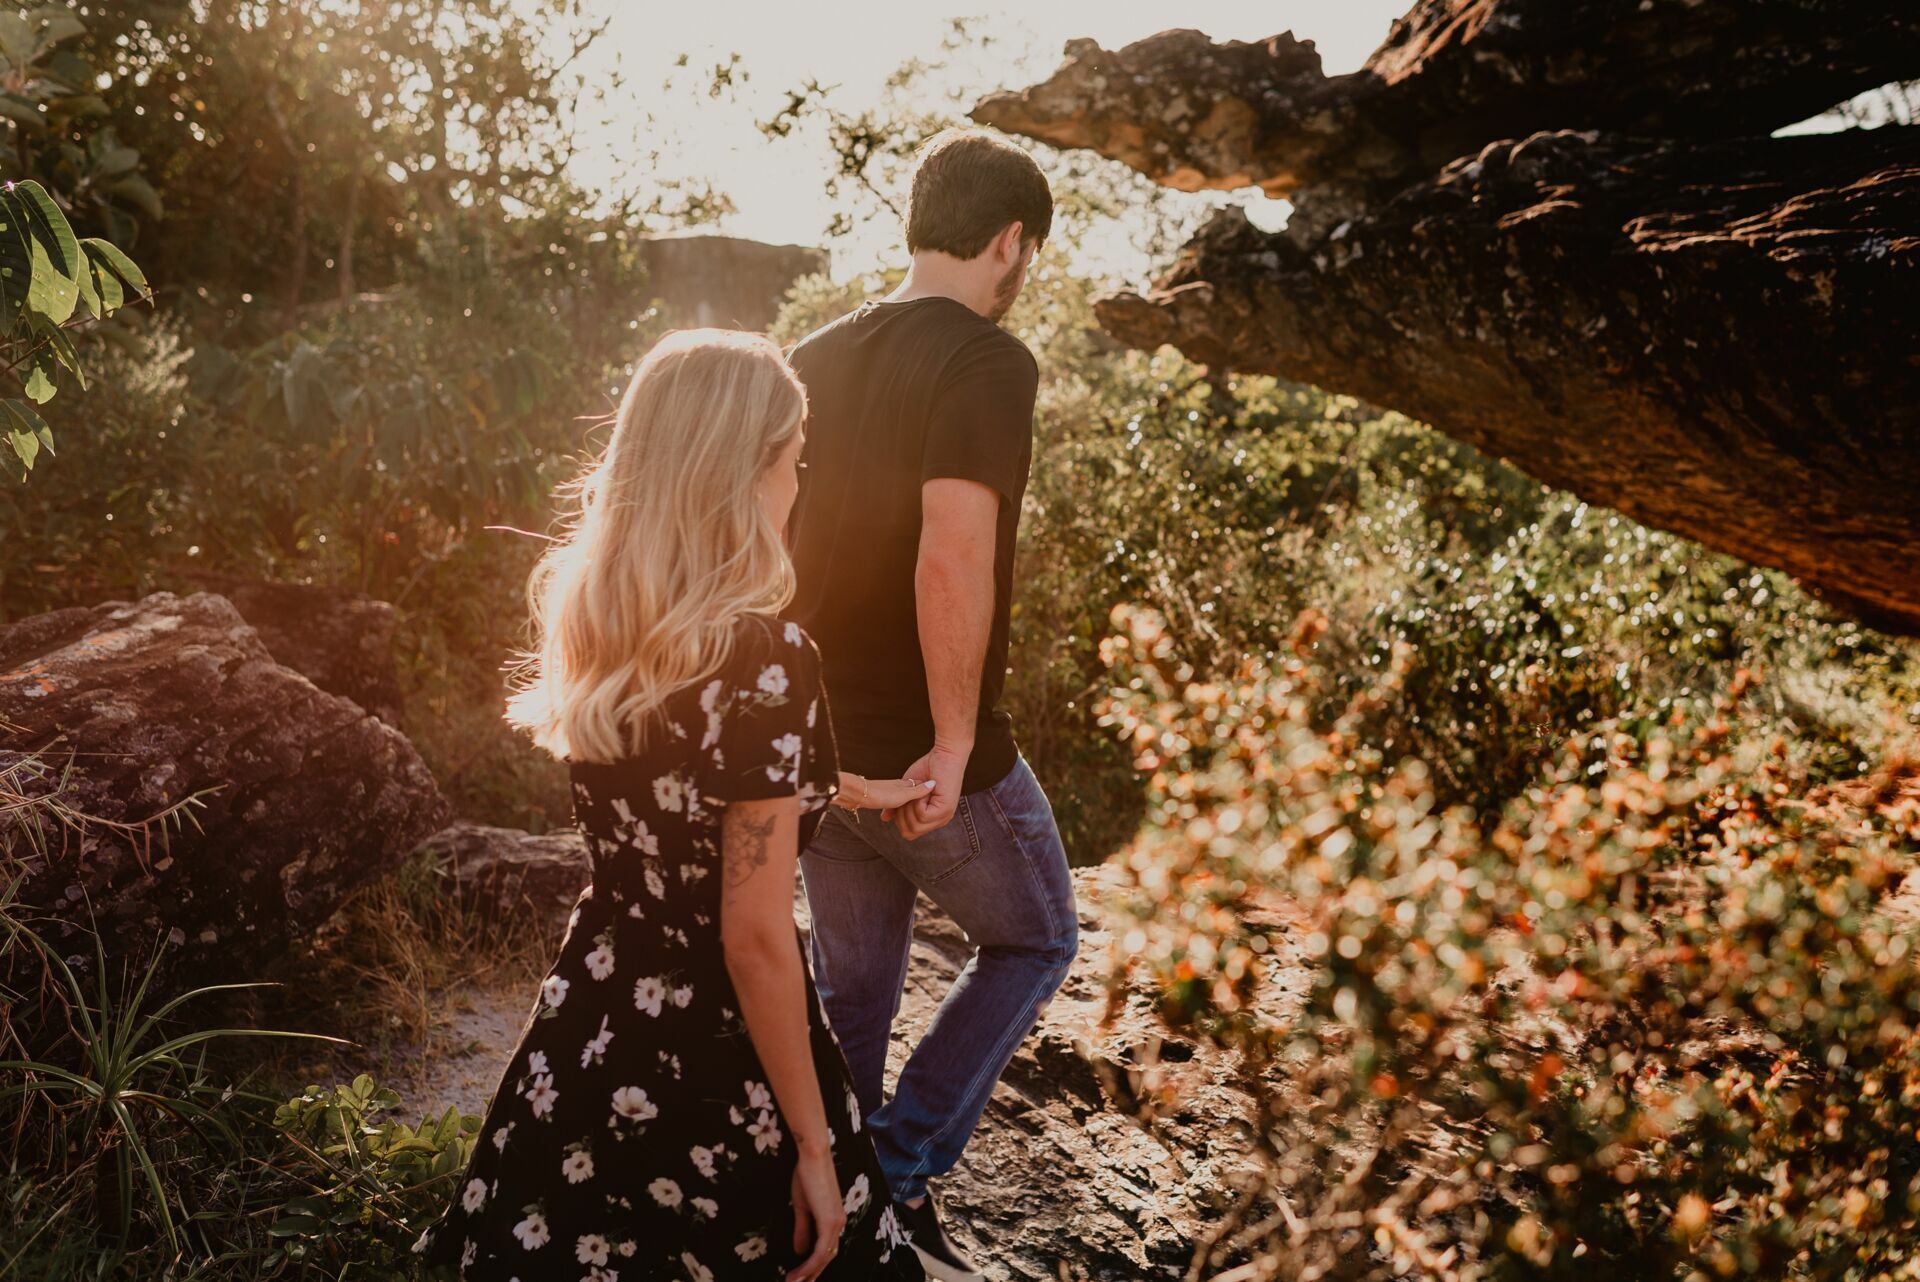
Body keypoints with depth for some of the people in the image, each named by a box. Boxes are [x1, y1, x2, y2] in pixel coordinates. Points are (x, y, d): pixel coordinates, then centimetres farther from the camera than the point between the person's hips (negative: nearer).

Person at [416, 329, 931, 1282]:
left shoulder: (585, 624, -3)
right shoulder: (765, 659, -25)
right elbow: (755, 941, -22)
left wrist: (849, 789, 26)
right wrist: (812, 1145, -12)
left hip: (586, 1028, 7)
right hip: (715, 1059, -6)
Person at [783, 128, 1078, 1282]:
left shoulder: (815, 359, 6)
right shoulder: (989, 362, -16)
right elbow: (953, 556, -28)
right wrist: (956, 739, -21)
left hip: (816, 741, 7)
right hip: (927, 754, -6)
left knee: (853, 988, 21)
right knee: (1034, 942, 17)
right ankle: (901, 1174, 9)